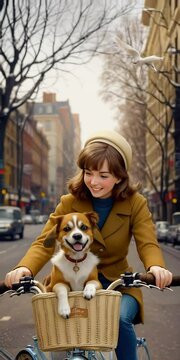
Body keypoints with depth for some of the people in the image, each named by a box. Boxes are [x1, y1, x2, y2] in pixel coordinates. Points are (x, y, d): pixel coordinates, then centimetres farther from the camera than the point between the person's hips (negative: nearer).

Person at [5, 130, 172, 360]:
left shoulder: (135, 203, -8)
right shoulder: (69, 203, -8)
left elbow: (147, 243, -18)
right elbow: (45, 242, -16)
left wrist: (156, 267, -42)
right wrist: (25, 268, -38)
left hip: (118, 282, 0)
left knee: (120, 319, -29)